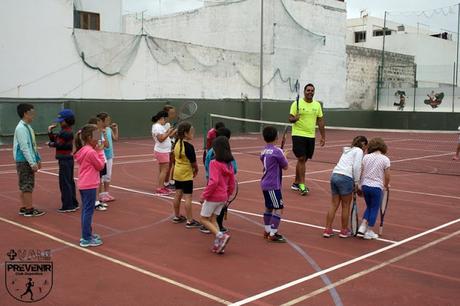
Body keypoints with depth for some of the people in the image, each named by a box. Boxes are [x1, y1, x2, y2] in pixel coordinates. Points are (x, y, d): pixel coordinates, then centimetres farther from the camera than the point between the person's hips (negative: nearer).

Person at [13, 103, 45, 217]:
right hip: (24, 161, -9)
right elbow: (24, 147, -21)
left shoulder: (27, 127, 14)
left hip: (28, 161, 9)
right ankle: (29, 209, 0)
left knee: (25, 186, 14)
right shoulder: (21, 128, -16)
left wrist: (38, 159, 19)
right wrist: (32, 163, -22)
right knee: (27, 186, -5)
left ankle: (23, 208, 21)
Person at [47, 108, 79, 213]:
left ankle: (68, 206, -2)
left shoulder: (67, 132, -16)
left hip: (65, 160, -10)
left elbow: (59, 144, -20)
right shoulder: (63, 131, 15)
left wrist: (50, 144, -3)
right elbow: (53, 139, 16)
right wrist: (50, 131, 4)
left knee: (65, 182, -6)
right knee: (69, 182, 15)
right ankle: (73, 203, 23)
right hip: (67, 159, 10)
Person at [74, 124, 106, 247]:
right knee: (88, 211, -4)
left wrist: (97, 151, 4)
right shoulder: (91, 152, -18)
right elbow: (100, 166, -10)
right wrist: (100, 151, -5)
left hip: (84, 185, 10)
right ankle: (86, 239, 0)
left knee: (86, 210, 16)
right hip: (89, 186, -10)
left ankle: (87, 234, 26)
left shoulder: (83, 150, 9)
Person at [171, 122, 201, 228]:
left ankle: (177, 216, 31)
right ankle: (190, 221, 4)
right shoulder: (189, 146, -22)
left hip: (177, 173, 8)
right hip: (186, 175, -8)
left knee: (178, 195, 18)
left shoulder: (177, 143, 2)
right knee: (188, 197, -2)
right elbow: (193, 163, -18)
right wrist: (196, 170, 4)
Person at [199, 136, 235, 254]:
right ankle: (218, 244, 13)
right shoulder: (229, 164, 6)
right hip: (223, 197, 7)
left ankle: (221, 236, -9)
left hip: (213, 196, -7)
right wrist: (227, 196, 22)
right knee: (212, 219, 18)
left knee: (204, 219, 7)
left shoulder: (214, 163, -17)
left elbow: (213, 182, -26)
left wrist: (203, 195, -17)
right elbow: (232, 184, 11)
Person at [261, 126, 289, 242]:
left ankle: (267, 231, 26)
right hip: (273, 185, -8)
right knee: (278, 209, -4)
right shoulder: (277, 151, -16)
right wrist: (284, 157, 10)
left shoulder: (264, 151, 6)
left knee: (268, 207, 18)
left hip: (265, 184, 8)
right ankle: (273, 235, -5)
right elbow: (285, 167, -7)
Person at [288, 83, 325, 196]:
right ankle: (302, 185, -7)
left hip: (311, 136, 5)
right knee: (301, 158, -11)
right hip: (298, 135, -5)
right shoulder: (296, 104, -4)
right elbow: (290, 118, -4)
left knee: (303, 159, 10)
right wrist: (295, 118, -27)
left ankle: (296, 183, 23)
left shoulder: (317, 105, 10)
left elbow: (320, 121, 13)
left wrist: (323, 137, 10)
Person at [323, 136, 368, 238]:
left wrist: (354, 182, 20)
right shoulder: (359, 151, 3)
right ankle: (344, 231, 17)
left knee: (334, 204, 11)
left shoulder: (348, 151, 26)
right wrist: (356, 182, -4)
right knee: (346, 206, 7)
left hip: (334, 175, 7)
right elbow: (356, 167, -10)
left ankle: (327, 230, 11)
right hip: (345, 178, -7)